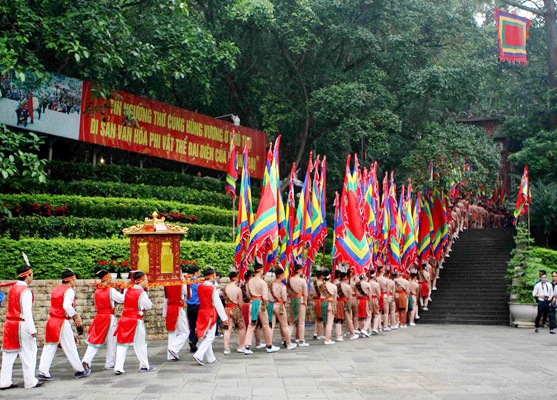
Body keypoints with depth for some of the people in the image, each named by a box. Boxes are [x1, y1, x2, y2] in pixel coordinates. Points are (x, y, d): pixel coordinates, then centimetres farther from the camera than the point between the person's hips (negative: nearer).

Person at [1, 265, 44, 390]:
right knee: (28, 354, 3)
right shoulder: (26, 291, -15)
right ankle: (30, 381, 10)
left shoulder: (12, 288, 10)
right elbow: (27, 312, -18)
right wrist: (32, 330, -15)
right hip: (22, 325, -8)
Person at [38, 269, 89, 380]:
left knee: (49, 347, 8)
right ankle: (79, 370, 15)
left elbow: (57, 305, 14)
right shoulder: (69, 291, -11)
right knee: (70, 347, 3)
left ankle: (43, 372, 4)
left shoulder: (55, 289, 13)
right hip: (62, 322, -7)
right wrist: (75, 316, -13)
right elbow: (66, 306, -25)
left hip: (51, 320, 7)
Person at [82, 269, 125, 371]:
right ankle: (109, 363, 14)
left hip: (99, 316, 5)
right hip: (110, 317, -5)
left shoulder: (97, 291, 5)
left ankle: (86, 360, -8)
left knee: (95, 339, 8)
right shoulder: (111, 291, -12)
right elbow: (123, 299, -6)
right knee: (111, 342, 7)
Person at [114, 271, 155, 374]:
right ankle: (144, 365, 21)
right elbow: (149, 306, -5)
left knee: (122, 344, 8)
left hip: (125, 319, 5)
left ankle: (118, 367, 1)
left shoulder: (127, 290, 3)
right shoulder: (142, 294, -14)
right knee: (140, 344, 9)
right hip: (136, 321, -5)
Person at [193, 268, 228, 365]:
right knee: (209, 336, -2)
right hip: (210, 313, -7)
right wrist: (224, 318, -8)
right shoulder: (212, 289, -14)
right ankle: (199, 355, -14)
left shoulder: (199, 287, 3)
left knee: (206, 336, 13)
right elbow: (218, 304, -13)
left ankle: (211, 358, 21)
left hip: (201, 312, 7)